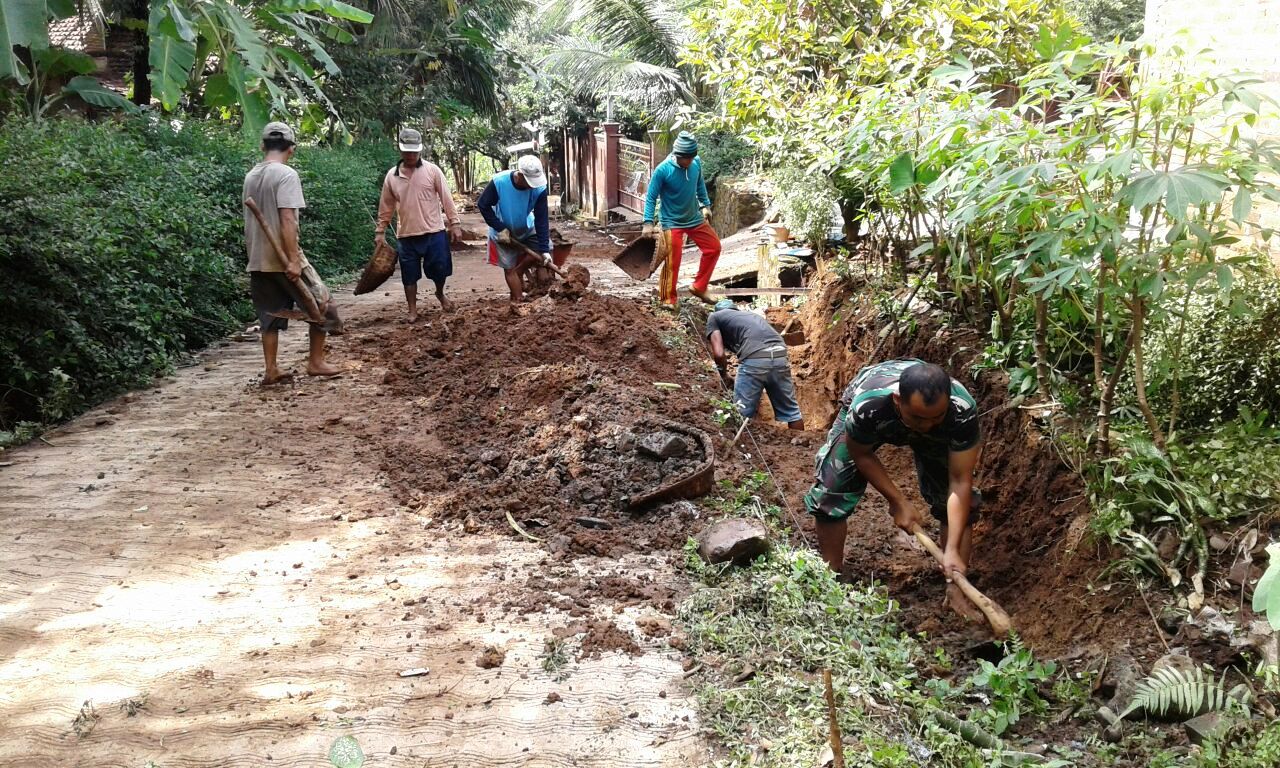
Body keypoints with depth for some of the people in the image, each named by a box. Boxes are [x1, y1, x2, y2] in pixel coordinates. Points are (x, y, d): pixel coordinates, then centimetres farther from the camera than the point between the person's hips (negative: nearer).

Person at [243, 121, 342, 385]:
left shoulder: (251, 176, 10)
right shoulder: (286, 175, -14)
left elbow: (250, 218, 15)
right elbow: (287, 220, -21)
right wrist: (293, 260, -22)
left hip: (258, 261, 7)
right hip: (283, 259, -7)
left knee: (270, 315, 14)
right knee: (322, 305, 7)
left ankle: (271, 370, 13)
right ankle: (315, 362, 10)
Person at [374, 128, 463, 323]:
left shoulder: (432, 170, -3)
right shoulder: (391, 176, 3)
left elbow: (446, 199, -3)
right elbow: (385, 207, 10)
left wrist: (455, 224, -7)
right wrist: (379, 232, 10)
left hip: (434, 232, -1)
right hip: (406, 236, 1)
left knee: (440, 269, 6)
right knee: (409, 275, 6)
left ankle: (440, 294, 36)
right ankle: (412, 310, 20)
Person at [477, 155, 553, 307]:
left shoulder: (539, 188, -27)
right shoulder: (499, 182, -32)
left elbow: (542, 219, -24)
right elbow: (483, 206, -18)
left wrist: (544, 249, -29)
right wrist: (500, 228, -22)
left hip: (527, 229, 3)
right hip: (504, 232, -2)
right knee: (509, 268, -1)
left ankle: (519, 272, 13)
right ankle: (518, 301, 12)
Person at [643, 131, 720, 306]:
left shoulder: (696, 163, -8)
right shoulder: (663, 170, -22)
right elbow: (650, 197, -15)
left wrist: (706, 205, 18)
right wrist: (648, 223, -21)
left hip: (695, 219, 6)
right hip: (672, 223, -6)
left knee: (714, 247, 9)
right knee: (672, 262, -5)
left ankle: (698, 287, 22)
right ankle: (667, 299, 12)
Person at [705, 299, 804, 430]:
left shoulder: (714, 317, 21)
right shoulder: (750, 315, 39)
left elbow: (719, 353, 6)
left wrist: (724, 375, 24)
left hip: (754, 359, -6)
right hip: (780, 356, 6)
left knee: (742, 414, 7)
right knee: (791, 410, 18)